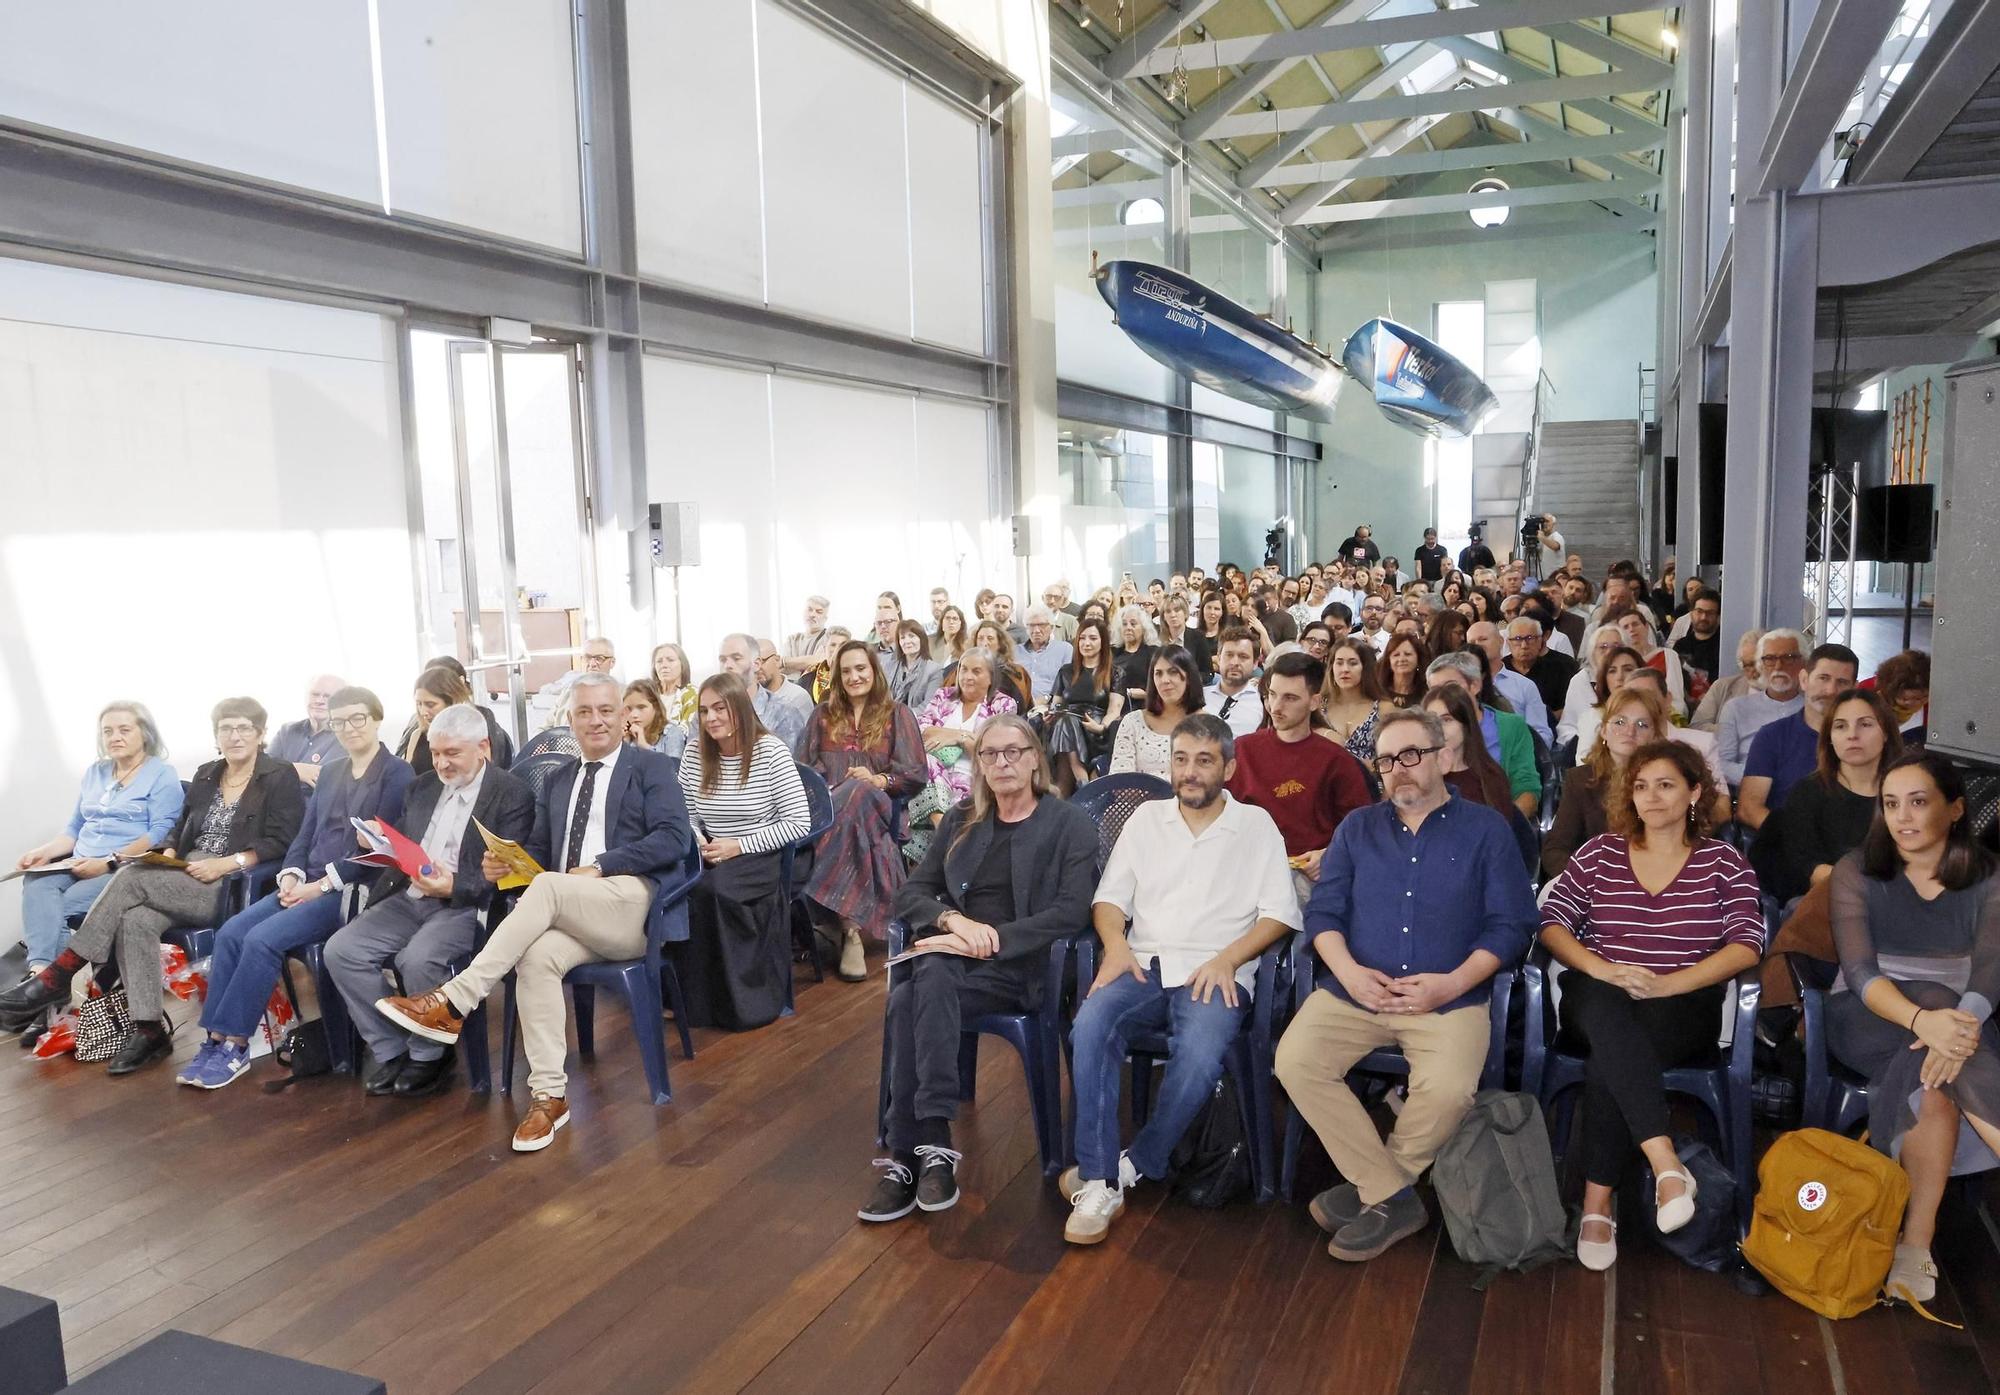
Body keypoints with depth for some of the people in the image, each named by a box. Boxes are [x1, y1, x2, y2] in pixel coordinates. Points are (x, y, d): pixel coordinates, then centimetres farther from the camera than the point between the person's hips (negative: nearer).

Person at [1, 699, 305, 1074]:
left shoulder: (281, 777, 0)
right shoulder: (205, 776, 21)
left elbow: (281, 842, -9)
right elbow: (180, 828, 21)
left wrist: (227, 862, -19)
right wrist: (169, 853, -1)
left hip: (237, 886, -6)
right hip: (187, 880, 6)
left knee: (131, 878, -24)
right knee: (135, 920, -26)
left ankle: (58, 976, -16)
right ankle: (148, 1028, -24)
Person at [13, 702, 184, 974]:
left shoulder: (162, 775, 1)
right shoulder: (95, 772, 22)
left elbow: (161, 833, -11)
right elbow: (75, 828, 23)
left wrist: (108, 863, -20)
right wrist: (44, 852, 2)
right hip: (80, 865, 5)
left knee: (61, 906, -28)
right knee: (36, 882, -27)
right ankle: (42, 969, -40)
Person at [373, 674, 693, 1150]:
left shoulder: (652, 767, 7)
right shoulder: (556, 780, 24)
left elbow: (675, 838, -8)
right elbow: (537, 851, 20)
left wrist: (601, 866, -15)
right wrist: (503, 864, -3)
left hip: (632, 904, -4)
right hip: (569, 916, 5)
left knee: (546, 885, -31)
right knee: (537, 956, -29)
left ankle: (452, 1003, -27)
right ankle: (548, 1094, -23)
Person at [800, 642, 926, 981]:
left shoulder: (897, 715, 15)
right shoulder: (823, 714, 26)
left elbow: (915, 774, 5)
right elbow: (804, 766, 18)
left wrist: (878, 780, -14)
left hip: (876, 804, -2)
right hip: (828, 804, 2)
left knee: (859, 794, -39)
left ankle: (848, 925, -40)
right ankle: (851, 927, -39)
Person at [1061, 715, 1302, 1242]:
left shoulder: (1256, 825, 10)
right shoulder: (1146, 818, 18)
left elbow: (1280, 913, 1)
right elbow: (1110, 899, 15)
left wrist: (1227, 959, -13)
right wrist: (1116, 944, -7)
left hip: (1216, 974, -2)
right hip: (1144, 966, 3)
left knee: (1200, 1055, -35)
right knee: (1089, 1026, -30)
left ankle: (1134, 1165, -11)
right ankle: (1099, 1185, -25)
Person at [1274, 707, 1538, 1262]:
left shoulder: (1485, 830, 7)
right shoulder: (1357, 828, 16)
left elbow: (1510, 925, 1)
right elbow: (1322, 910, 9)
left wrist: (1452, 983, -12)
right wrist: (1348, 971, -10)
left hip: (1449, 998, -2)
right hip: (1353, 990, 3)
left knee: (1448, 1090, -31)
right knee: (1295, 1061, -23)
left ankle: (1368, 1189, -3)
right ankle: (1394, 1197, -10)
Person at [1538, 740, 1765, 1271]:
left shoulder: (1724, 862, 11)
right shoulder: (1600, 852, 14)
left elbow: (1746, 946, -3)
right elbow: (1551, 922, 4)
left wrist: (1665, 984, -18)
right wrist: (1602, 969, -16)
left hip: (1684, 1005, -1)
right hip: (1601, 1001, 1)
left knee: (1608, 1062, -35)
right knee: (1607, 1011, -39)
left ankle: (1598, 1204, -26)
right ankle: (1666, 1165, -46)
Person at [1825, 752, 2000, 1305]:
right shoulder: (1857, 871, -3)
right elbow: (1859, 971, -15)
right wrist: (1924, 1018, -36)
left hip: (1955, 1020, 1)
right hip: (1868, 1022, -1)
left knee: (1937, 1087, -34)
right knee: (1935, 996, -35)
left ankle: (1916, 1242, -29)